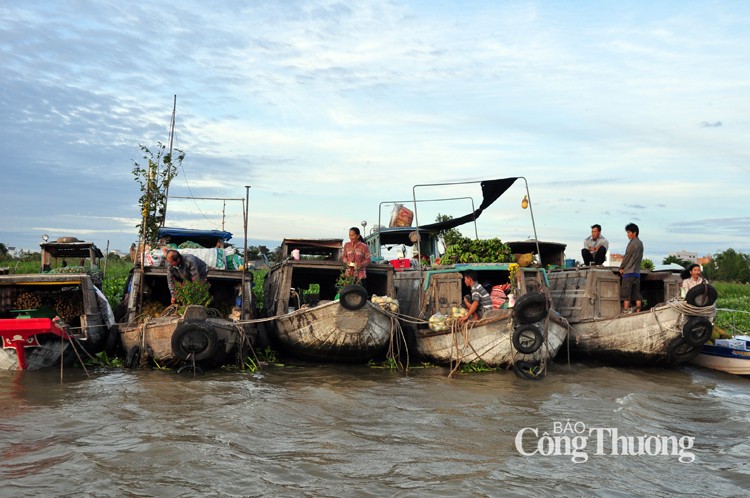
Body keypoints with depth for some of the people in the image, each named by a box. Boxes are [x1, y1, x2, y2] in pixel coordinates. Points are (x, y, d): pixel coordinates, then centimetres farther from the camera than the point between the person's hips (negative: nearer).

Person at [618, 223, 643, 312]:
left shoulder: (632, 243, -13)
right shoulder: (640, 243, 13)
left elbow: (627, 256, -10)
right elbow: (640, 257, 16)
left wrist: (621, 268, 2)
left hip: (629, 272, -8)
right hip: (637, 272, 8)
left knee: (626, 295, -5)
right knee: (637, 295, 6)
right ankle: (638, 312, 5)